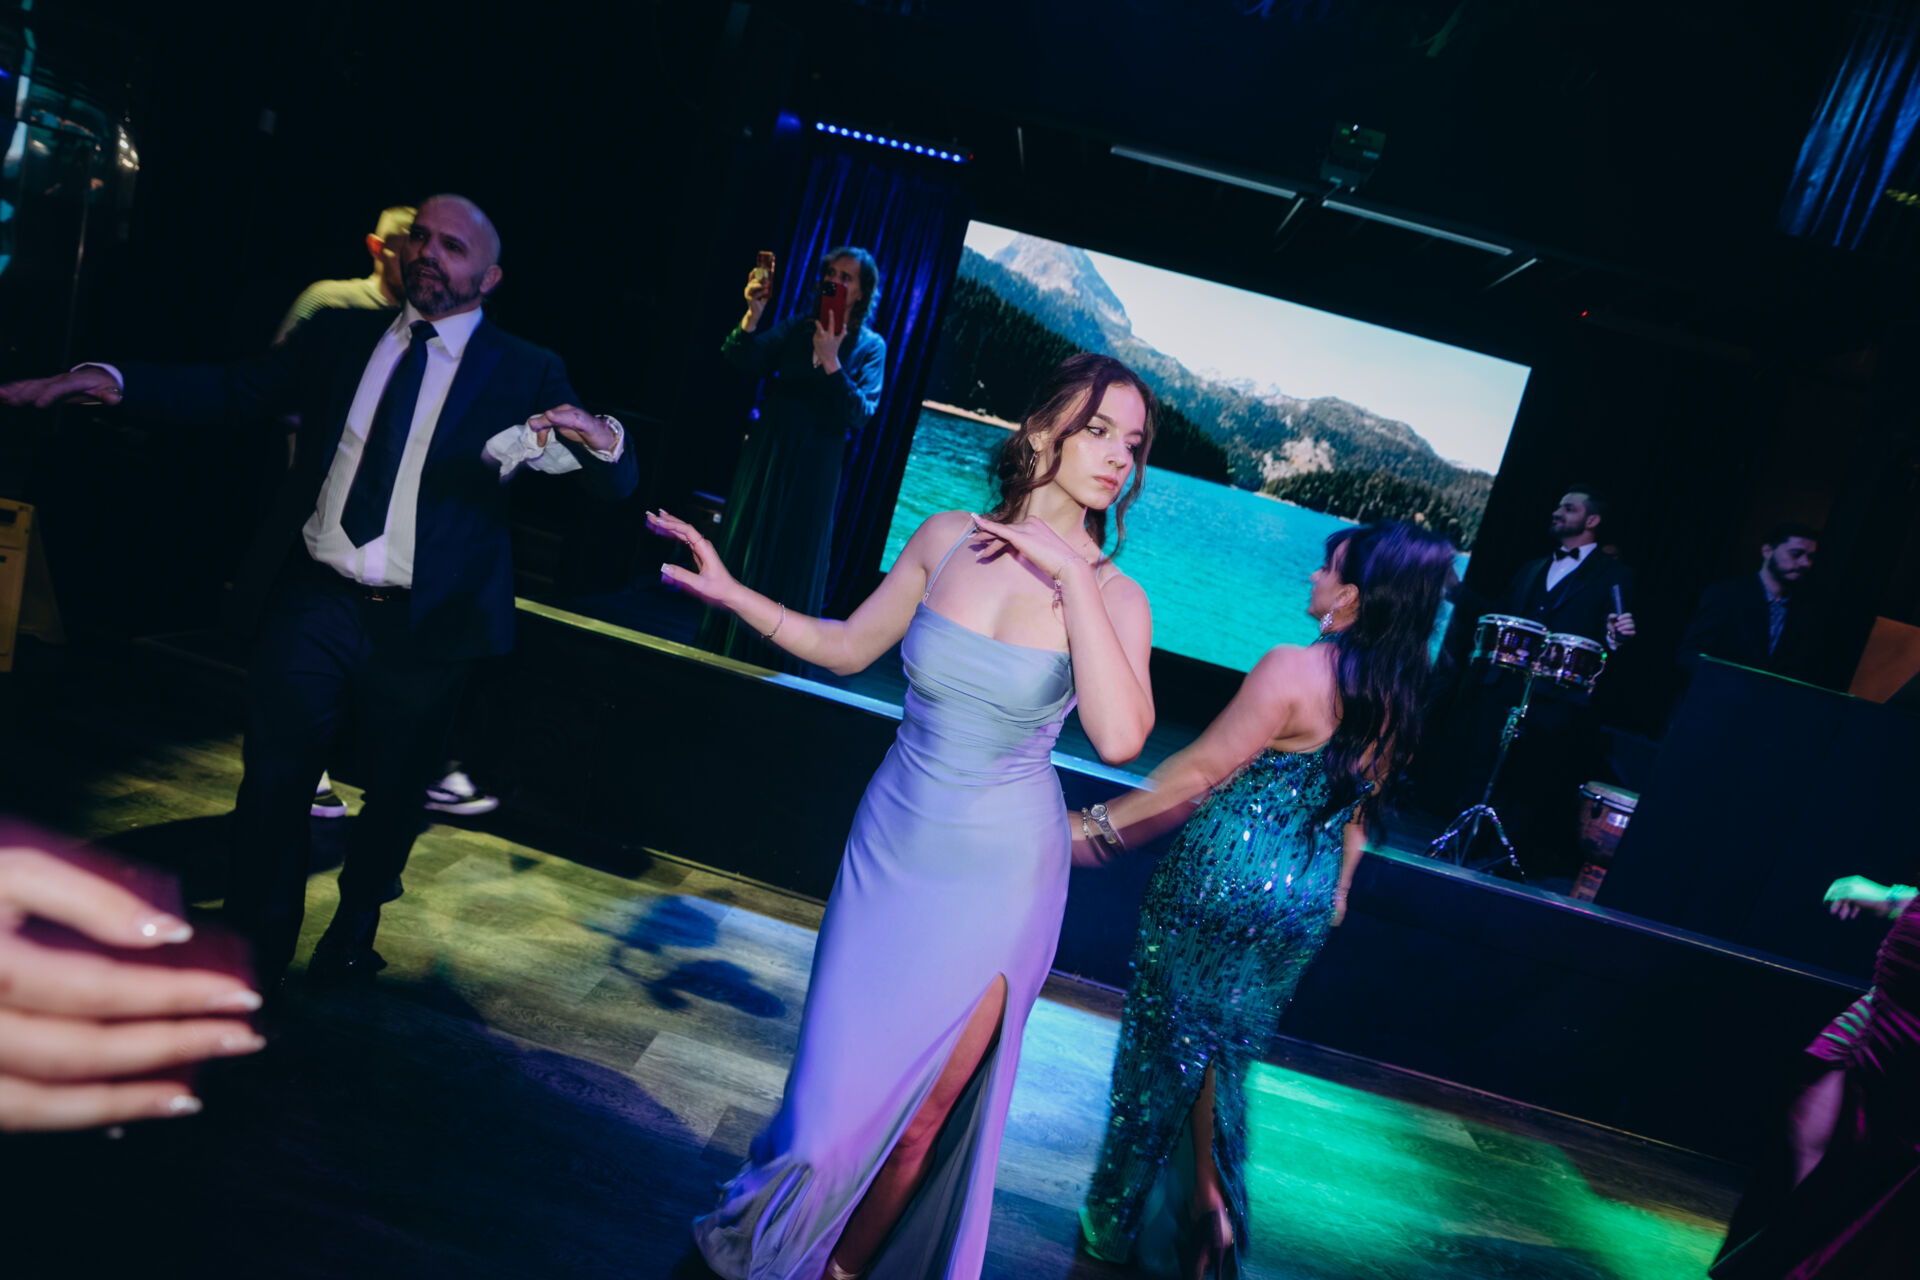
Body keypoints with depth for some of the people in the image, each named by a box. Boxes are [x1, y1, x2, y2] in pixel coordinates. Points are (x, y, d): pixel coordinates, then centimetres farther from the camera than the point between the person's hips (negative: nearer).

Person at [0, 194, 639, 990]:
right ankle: (253, 949, 26)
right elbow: (233, 392, 7)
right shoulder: (341, 336, 9)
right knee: (271, 782, 4)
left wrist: (603, 441, -31)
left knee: (395, 795, 15)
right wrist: (113, 380, -9)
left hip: (421, 626, -1)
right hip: (316, 604, 2)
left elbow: (612, 486, -8)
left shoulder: (527, 373, -1)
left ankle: (353, 933, 42)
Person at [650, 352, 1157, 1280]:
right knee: (841, 1072, 16)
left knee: (924, 1103, 10)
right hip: (891, 843, 2)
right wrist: (732, 592, -2)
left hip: (997, 875, -2)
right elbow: (847, 647, 6)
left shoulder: (1114, 597, -12)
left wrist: (1071, 576, -27)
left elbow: (1120, 737, -29)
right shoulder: (947, 539, -6)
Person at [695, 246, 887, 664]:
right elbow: (741, 361, -8)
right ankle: (720, 647, 26)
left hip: (813, 470, -2)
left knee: (791, 565, 6)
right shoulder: (797, 327, 2)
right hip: (765, 454, 3)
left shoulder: (869, 346, -4)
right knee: (740, 550, 10)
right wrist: (753, 315, -23)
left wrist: (830, 362, -24)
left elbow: (860, 414, -15)